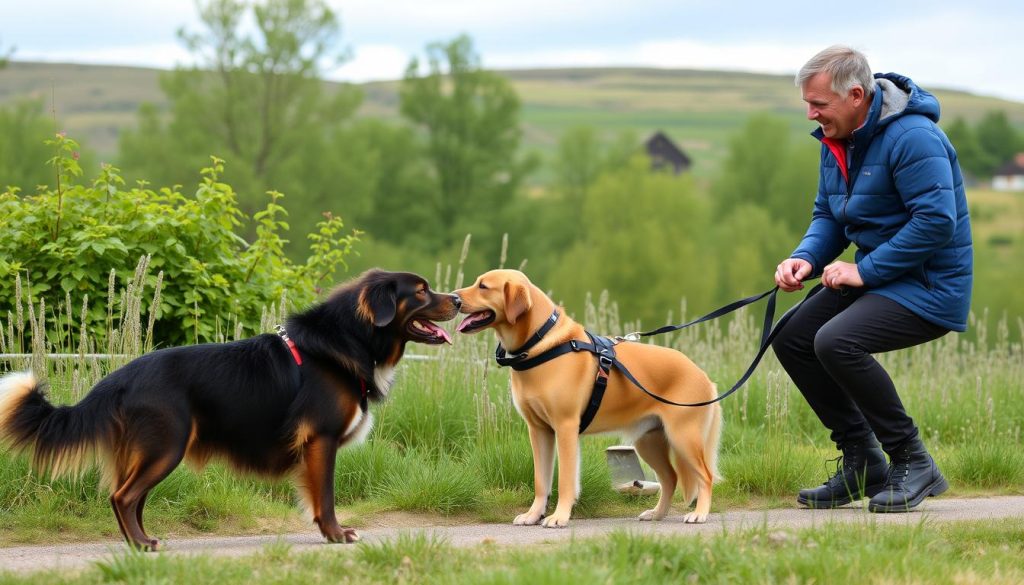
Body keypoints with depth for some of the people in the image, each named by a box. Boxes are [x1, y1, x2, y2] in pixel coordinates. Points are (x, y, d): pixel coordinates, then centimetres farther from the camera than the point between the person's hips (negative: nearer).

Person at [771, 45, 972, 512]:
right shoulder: (836, 141, 7)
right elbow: (827, 214, 17)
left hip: (929, 285, -10)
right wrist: (806, 258, -4)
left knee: (837, 342, -29)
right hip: (877, 276, 10)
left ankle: (912, 463, -14)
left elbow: (937, 222, -27)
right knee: (791, 340, 5)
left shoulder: (913, 137, -22)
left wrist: (866, 270, -23)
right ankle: (862, 464, 10)